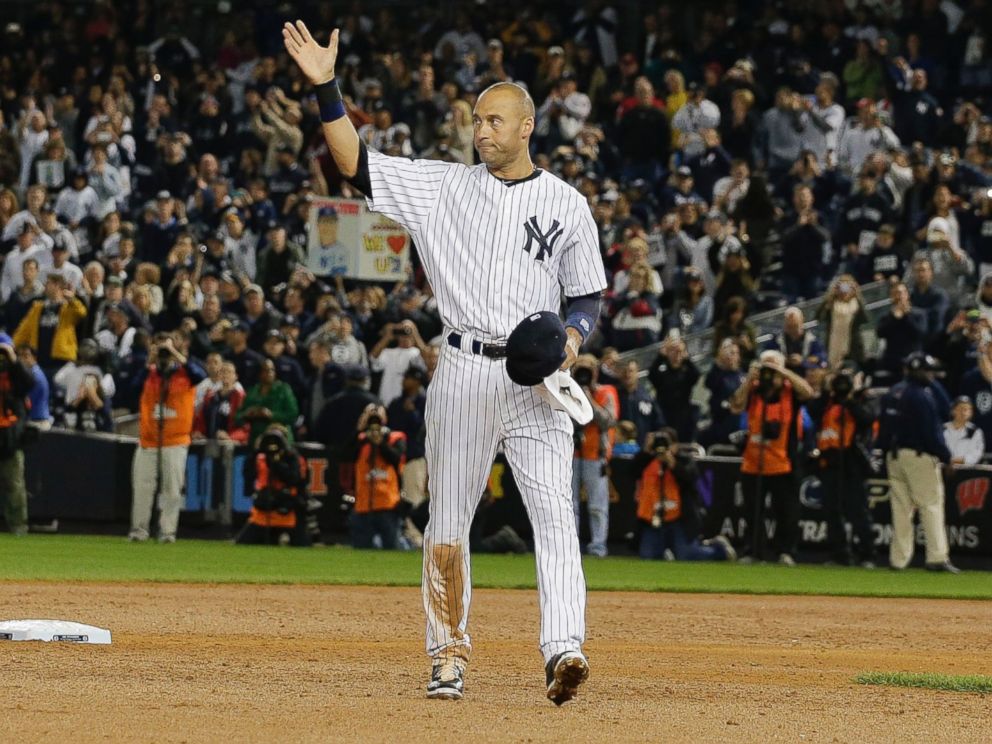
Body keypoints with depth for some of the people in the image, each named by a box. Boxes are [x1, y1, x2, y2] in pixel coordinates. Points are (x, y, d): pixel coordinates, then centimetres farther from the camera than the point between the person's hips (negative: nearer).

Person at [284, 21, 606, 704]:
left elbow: (589, 296, 10)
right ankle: (449, 658, 17)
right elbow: (357, 163, 2)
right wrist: (327, 88, -8)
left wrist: (574, 336, -11)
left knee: (554, 512, -16)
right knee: (448, 520, 6)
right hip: (464, 373, 2)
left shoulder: (567, 205, 5)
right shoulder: (444, 186, 7)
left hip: (538, 379, -2)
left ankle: (564, 650, -26)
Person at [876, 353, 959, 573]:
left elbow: (883, 426, 14)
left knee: (901, 507, 10)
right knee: (931, 505, -5)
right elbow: (931, 432, -17)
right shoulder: (922, 396, -14)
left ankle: (898, 558, 9)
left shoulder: (893, 393, 11)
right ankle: (937, 557, -11)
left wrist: (884, 450, 19)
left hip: (894, 455, 8)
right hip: (920, 456, -8)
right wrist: (945, 457, -11)